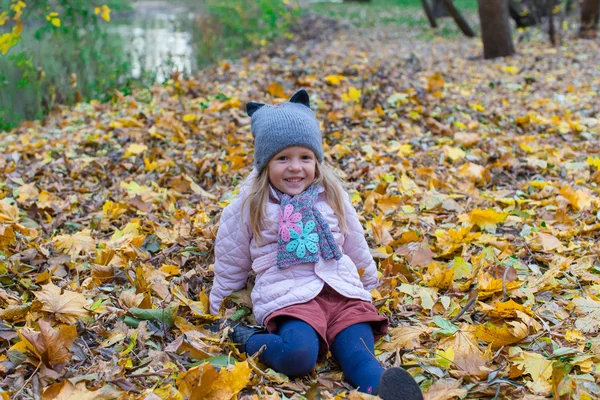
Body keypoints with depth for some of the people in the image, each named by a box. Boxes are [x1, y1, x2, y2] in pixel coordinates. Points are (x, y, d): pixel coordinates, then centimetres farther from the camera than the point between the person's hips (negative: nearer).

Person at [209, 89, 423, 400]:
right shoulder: (250, 205, 3)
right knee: (297, 355, -34)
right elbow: (231, 261, 14)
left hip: (342, 289, 4)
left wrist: (369, 284, 35)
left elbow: (354, 245, 27)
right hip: (288, 295, -3)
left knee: (360, 358, -26)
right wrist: (219, 308, 20)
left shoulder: (333, 196, 13)